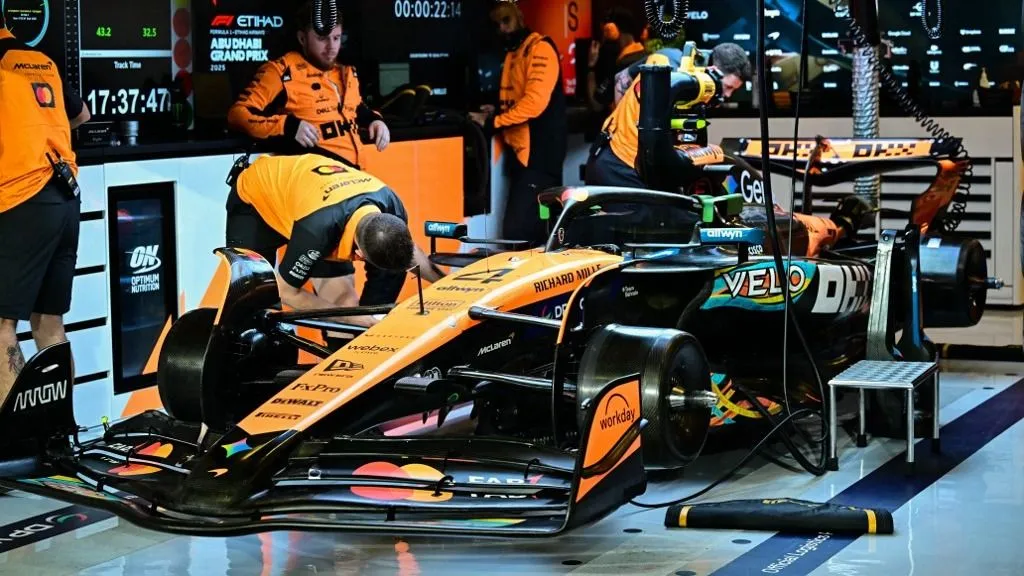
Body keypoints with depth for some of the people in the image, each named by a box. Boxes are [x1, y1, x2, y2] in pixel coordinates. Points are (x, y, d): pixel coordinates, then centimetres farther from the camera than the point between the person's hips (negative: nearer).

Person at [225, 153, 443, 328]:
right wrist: (351, 317, -28)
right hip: (255, 197, -5)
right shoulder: (317, 229, -45)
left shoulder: (391, 205, -27)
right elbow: (287, 292, -28)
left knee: (345, 302, -6)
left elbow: (405, 249, -1)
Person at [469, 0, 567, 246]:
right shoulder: (513, 53, 20)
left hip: (538, 154, -10)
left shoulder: (540, 49, -11)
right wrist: (497, 112, 10)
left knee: (518, 231, -18)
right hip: (521, 152, 10)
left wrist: (493, 122, -19)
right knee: (534, 231, 12)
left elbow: (535, 102, -23)